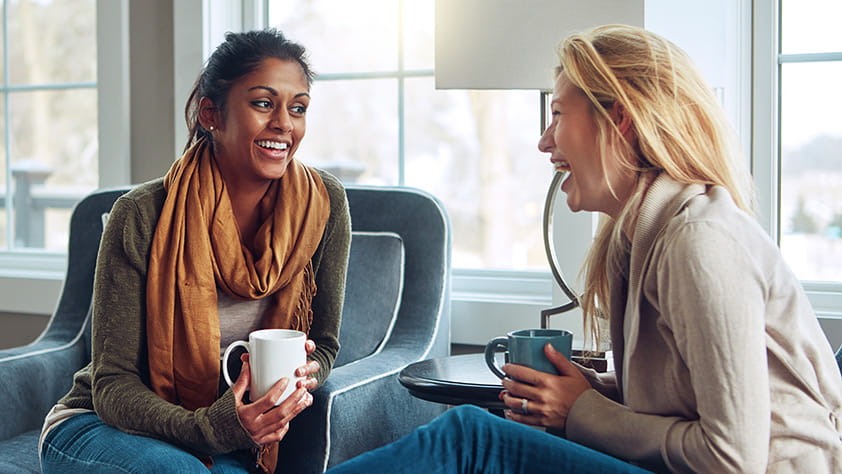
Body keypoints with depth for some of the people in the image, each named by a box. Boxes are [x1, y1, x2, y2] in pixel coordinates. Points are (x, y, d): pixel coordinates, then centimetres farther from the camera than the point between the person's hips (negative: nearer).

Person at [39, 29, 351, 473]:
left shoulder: (323, 204, -10)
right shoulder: (142, 216, -20)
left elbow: (323, 345, 1)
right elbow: (113, 386, -17)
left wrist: (302, 374, -23)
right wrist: (209, 427, -36)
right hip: (99, 427, -2)